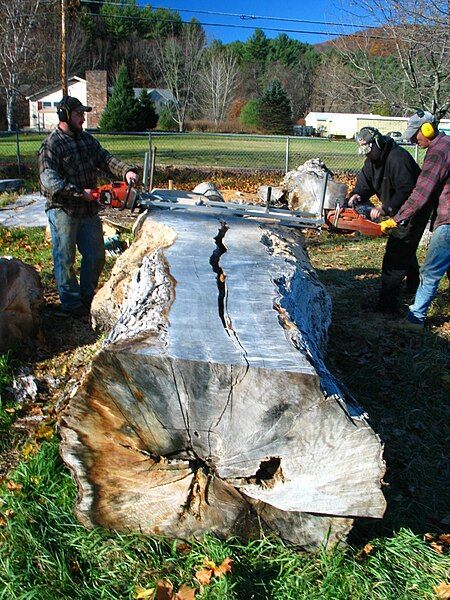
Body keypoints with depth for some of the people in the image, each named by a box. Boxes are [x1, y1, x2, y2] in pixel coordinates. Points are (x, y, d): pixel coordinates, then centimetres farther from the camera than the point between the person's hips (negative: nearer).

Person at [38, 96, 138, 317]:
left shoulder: (87, 139, 11)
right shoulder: (51, 145, -12)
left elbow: (105, 159, 4)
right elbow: (49, 180, -21)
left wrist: (126, 171, -14)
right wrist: (79, 193, -28)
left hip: (89, 210, 7)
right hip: (63, 211, -7)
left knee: (96, 256, 13)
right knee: (65, 259, 3)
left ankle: (88, 298, 28)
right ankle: (71, 303, 14)